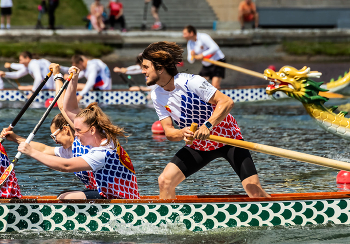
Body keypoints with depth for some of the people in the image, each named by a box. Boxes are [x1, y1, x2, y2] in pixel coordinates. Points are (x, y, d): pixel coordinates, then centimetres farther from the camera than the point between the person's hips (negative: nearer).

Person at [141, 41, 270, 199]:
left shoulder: (191, 82, -25)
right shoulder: (157, 96, -5)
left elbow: (227, 102, -28)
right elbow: (168, 131, -7)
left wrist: (208, 125, -42)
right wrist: (182, 134, -30)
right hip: (198, 146, 6)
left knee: (254, 190, -17)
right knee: (165, 181, -10)